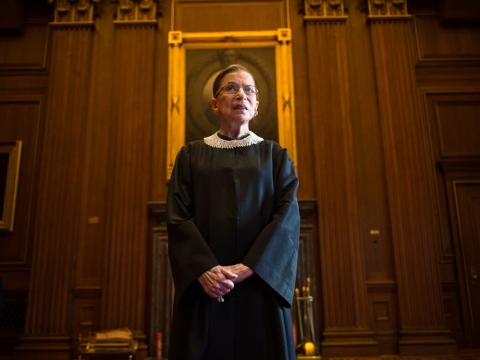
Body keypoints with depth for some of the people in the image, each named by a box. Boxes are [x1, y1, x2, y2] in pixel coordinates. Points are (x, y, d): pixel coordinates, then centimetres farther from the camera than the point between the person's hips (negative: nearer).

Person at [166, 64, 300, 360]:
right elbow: (177, 217, 0)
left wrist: (247, 267, -15)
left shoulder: (276, 155, 10)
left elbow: (288, 215, -2)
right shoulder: (191, 155, 10)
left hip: (260, 284, 0)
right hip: (204, 288, 0)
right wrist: (204, 269, -16)